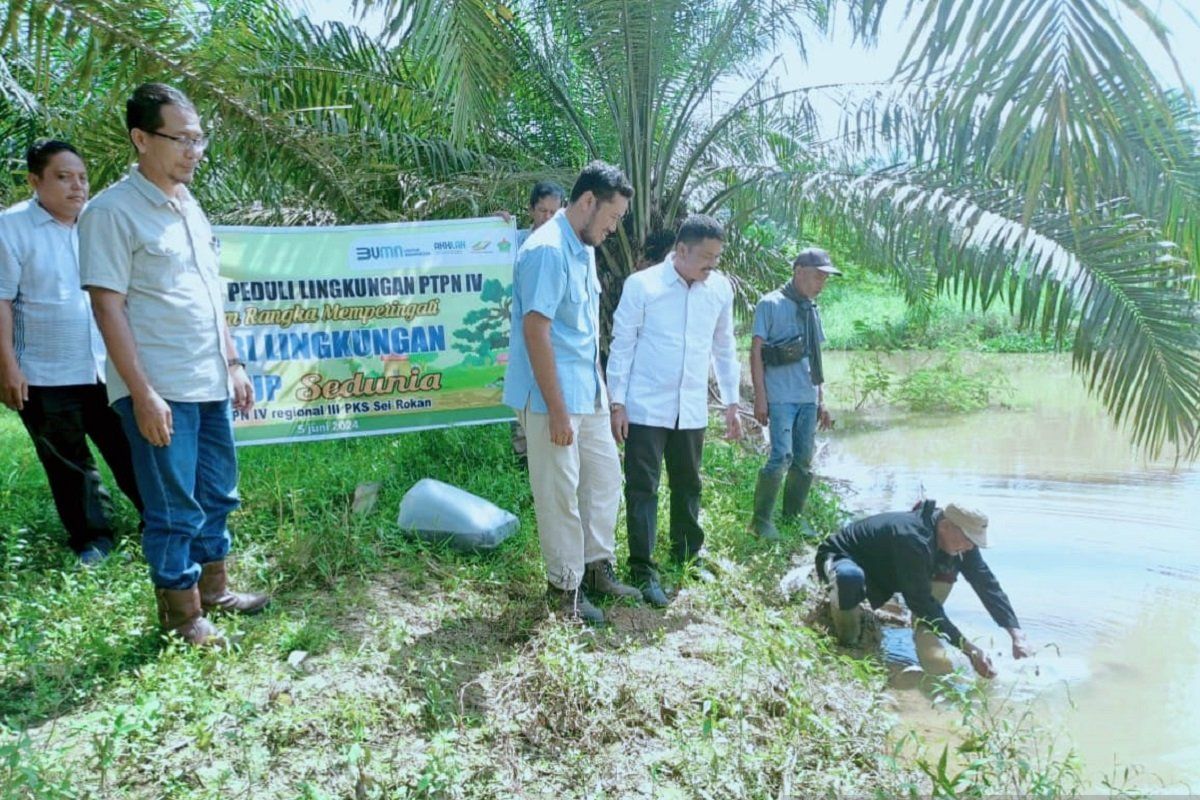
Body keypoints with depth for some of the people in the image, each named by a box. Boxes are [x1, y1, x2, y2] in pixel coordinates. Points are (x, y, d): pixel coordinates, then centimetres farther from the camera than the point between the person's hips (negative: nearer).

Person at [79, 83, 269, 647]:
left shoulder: (188, 205, 13)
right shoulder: (112, 212, -12)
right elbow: (108, 308, -15)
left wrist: (232, 363, 16)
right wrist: (143, 393, -19)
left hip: (210, 385, 8)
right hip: (160, 391, -8)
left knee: (217, 495, 17)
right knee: (174, 509, 3)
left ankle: (213, 590, 33)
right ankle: (181, 614, 20)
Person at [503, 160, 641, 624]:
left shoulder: (584, 249, 11)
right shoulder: (548, 250, -18)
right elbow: (535, 331, -23)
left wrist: (597, 388, 16)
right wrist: (557, 409, -22)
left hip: (589, 394, 10)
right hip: (553, 398, -9)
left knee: (605, 476, 17)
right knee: (560, 494, 3)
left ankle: (596, 567, 31)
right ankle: (565, 586, 18)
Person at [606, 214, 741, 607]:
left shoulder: (721, 288, 3)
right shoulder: (641, 285, -9)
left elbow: (724, 348, 12)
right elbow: (621, 346, -5)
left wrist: (731, 402, 13)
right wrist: (617, 403, -7)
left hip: (692, 408, 4)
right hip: (646, 407, -4)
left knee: (688, 485, 17)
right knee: (642, 488, 0)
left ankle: (688, 554, 35)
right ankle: (643, 570, 10)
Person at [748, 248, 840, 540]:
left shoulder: (812, 310, 15)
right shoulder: (771, 304, -3)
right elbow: (756, 352, -5)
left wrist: (821, 401, 18)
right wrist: (760, 397, -10)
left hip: (808, 399, 7)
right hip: (780, 397, -7)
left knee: (804, 461, 9)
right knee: (782, 457, -13)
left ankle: (794, 515, 23)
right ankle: (761, 519, 1)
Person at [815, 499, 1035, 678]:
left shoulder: (957, 539, -14)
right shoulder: (913, 539, -39)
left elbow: (987, 584, -9)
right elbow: (921, 602, -35)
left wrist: (1017, 635, -19)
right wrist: (969, 649, -33)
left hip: (883, 570, 8)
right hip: (839, 557, -8)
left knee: (949, 566, -11)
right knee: (851, 577, -44)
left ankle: (924, 633, -4)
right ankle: (841, 602, -11)